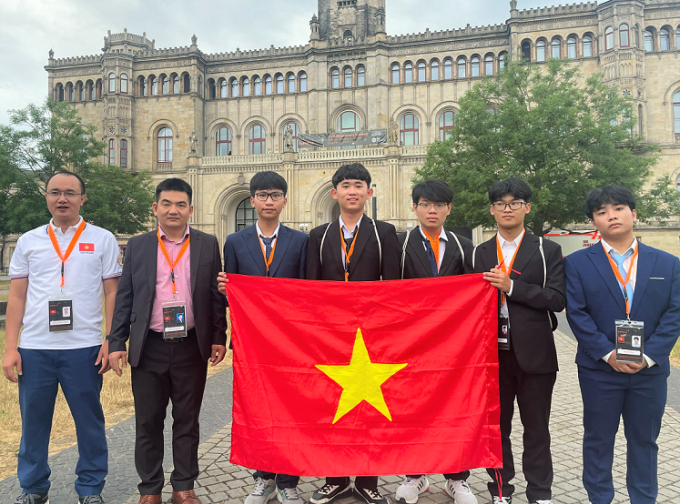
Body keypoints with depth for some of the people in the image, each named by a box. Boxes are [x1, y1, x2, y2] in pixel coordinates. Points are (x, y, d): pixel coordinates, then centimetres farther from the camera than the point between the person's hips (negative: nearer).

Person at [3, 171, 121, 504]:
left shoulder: (102, 240, 4)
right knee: (33, 421, 11)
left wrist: (111, 342, -6)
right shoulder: (28, 241, 10)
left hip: (84, 348, -2)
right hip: (34, 348, 2)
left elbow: (112, 293, 2)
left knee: (89, 421, 6)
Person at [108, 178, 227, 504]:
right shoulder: (138, 246, 5)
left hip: (192, 347, 0)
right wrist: (116, 342, 0)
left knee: (187, 421, 11)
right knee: (148, 422, 10)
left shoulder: (208, 245, 3)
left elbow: (216, 295, 4)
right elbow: (124, 298, 5)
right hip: (148, 348, 1)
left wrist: (219, 338, -1)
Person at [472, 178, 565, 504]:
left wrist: (511, 286, -17)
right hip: (493, 353, 2)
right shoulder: (479, 254, 8)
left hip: (534, 354, -2)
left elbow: (557, 299, -10)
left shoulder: (547, 251, 1)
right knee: (496, 427, 13)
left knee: (536, 429, 10)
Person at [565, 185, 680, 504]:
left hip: (650, 370, 2)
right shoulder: (577, 263, -2)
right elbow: (576, 313, -8)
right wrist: (608, 353, -16)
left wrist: (648, 355, -14)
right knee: (598, 439, 10)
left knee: (644, 440, 15)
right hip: (599, 369, -1)